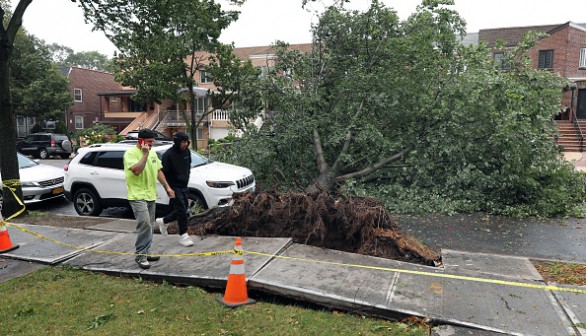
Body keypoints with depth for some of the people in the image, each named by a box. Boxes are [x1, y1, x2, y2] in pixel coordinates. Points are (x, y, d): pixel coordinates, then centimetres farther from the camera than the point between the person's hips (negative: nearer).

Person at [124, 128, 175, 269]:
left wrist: (167, 187, 12)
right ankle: (140, 256, -9)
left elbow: (159, 171, 19)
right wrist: (145, 154, -21)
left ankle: (146, 252, 23)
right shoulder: (130, 153, -11)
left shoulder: (152, 153, 13)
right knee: (144, 224, -17)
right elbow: (137, 170, -25)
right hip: (138, 196, -8)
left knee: (148, 225, 13)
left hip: (151, 195, 8)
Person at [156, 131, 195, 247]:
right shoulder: (168, 154, -16)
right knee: (181, 210, -8)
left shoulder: (187, 152, 3)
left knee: (182, 210, 12)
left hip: (184, 186, 7)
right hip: (174, 187, -7)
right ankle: (183, 235, 3)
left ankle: (163, 221, 35)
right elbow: (164, 173, -15)